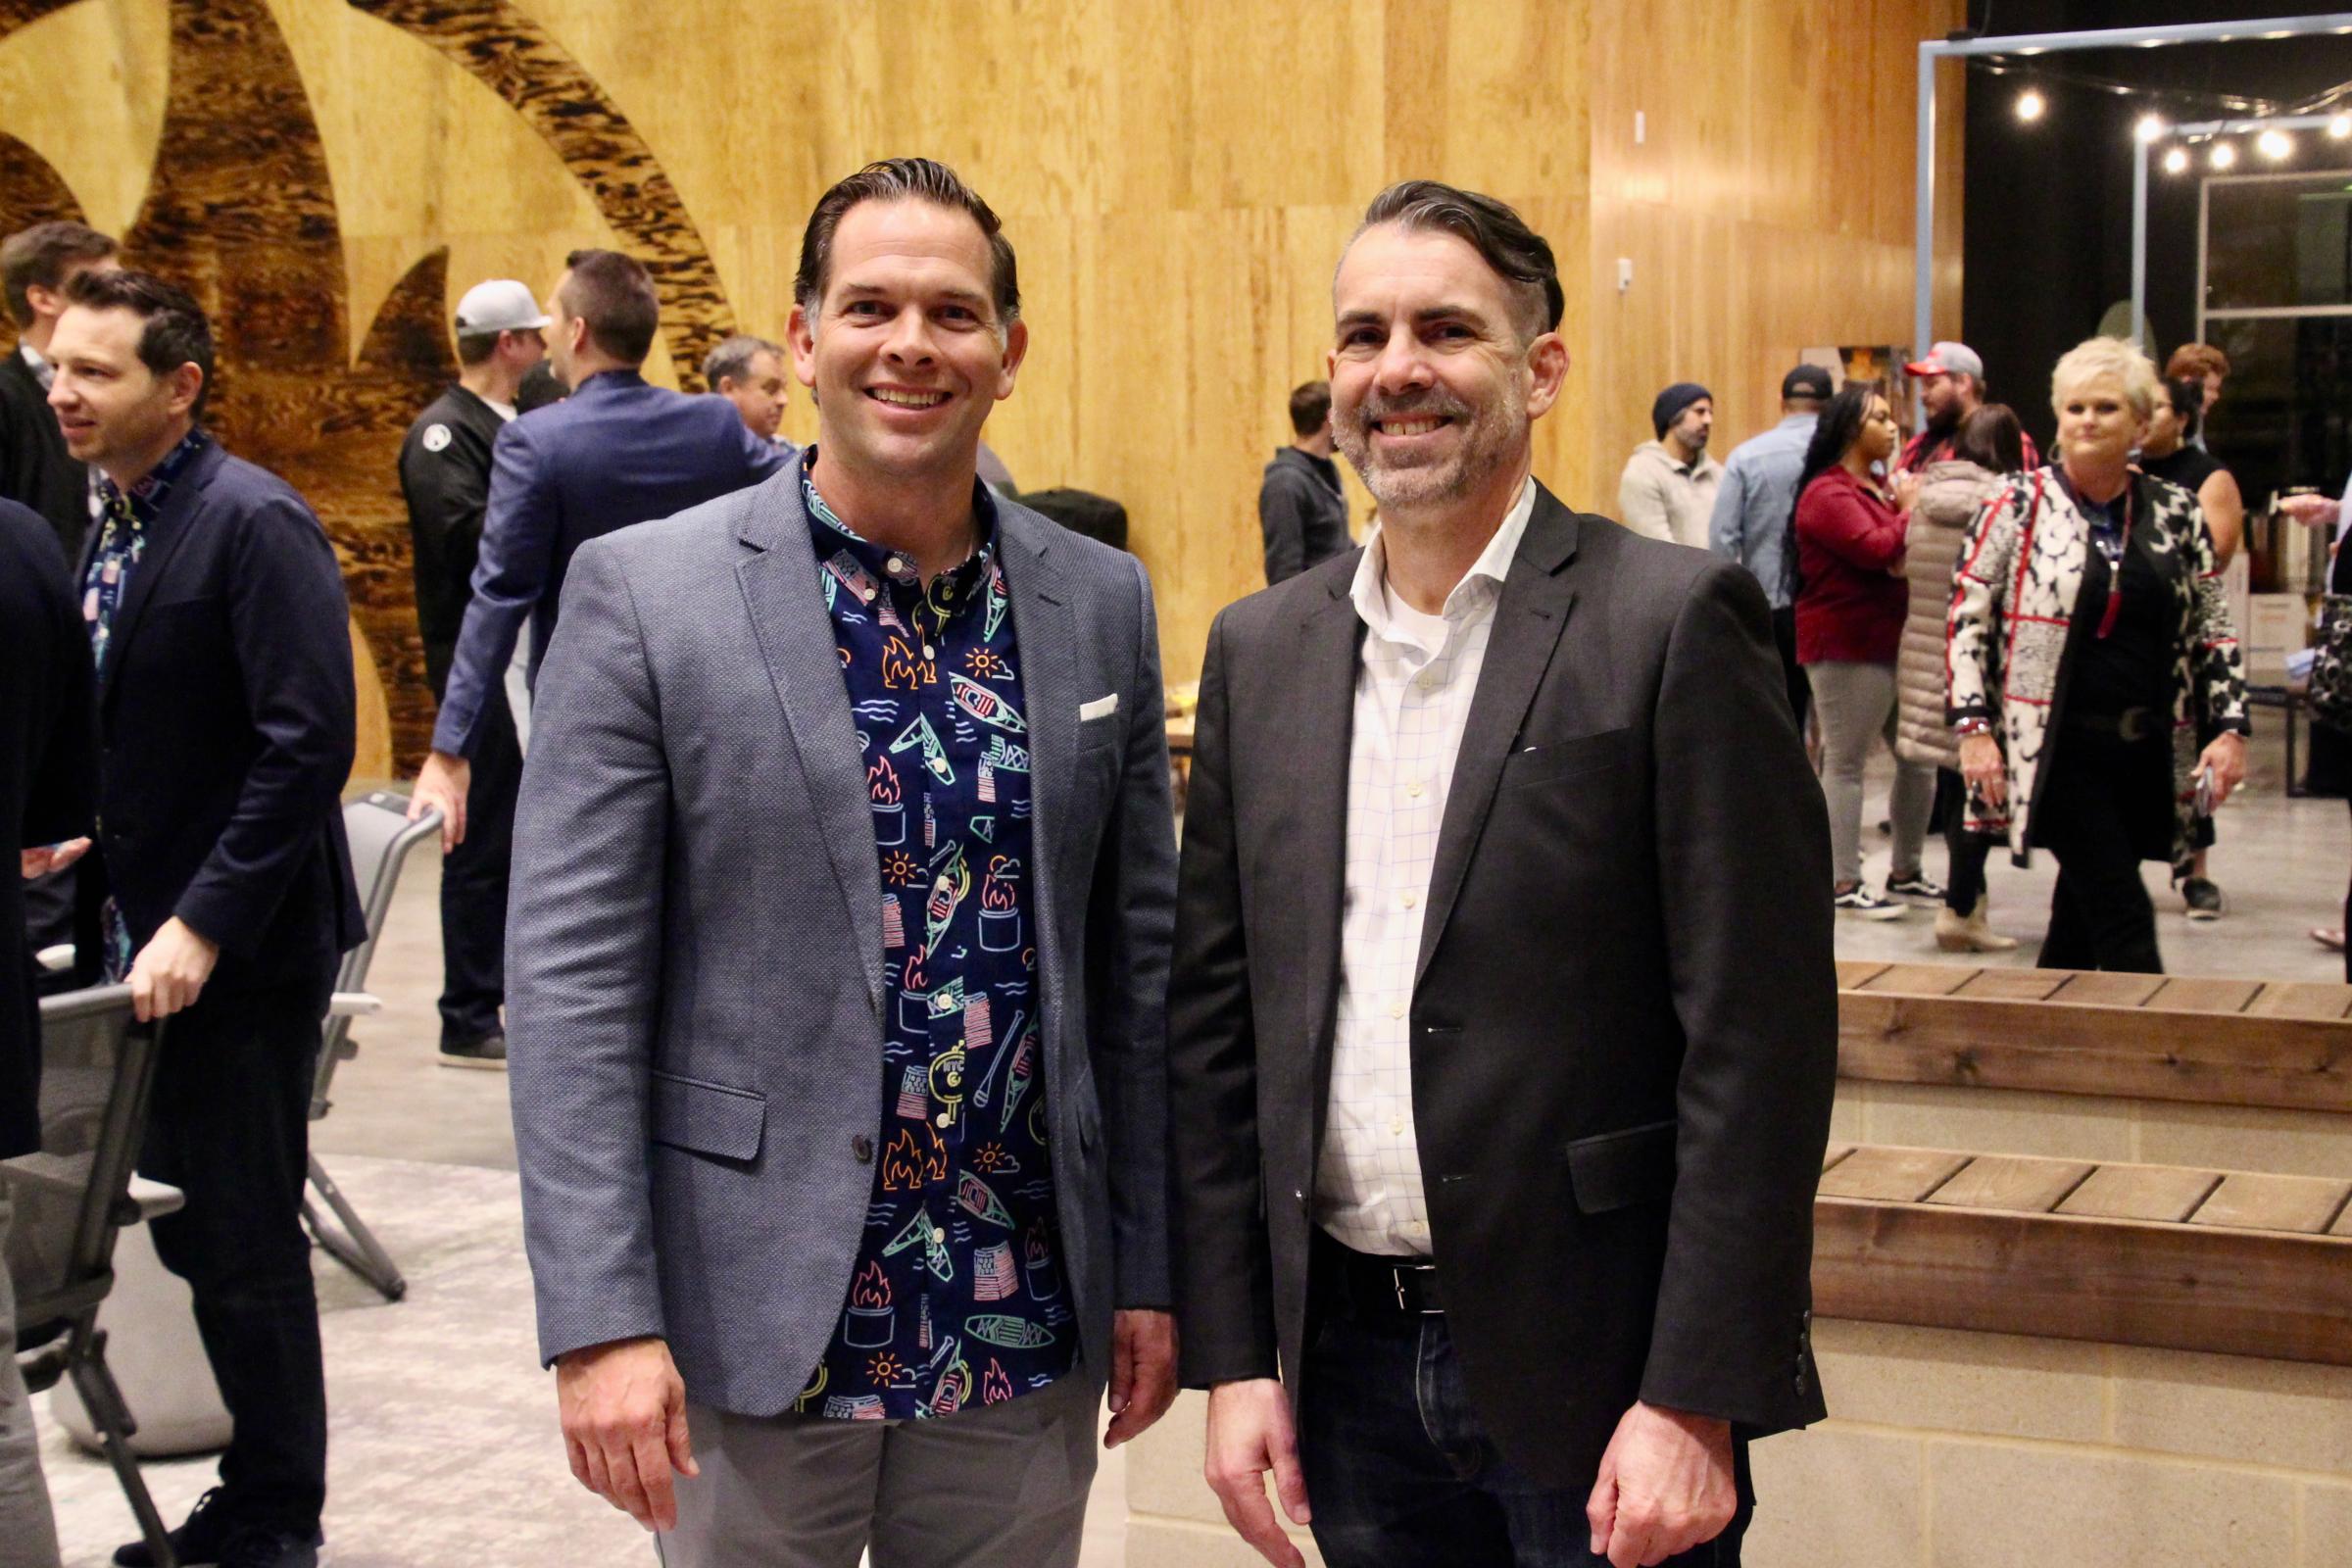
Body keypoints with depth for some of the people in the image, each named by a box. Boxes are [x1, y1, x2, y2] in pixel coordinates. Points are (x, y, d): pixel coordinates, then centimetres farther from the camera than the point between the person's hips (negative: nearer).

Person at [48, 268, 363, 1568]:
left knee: (244, 1243, 2)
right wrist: (89, 843, 4)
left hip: (238, 951, -8)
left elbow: (311, 742, -20)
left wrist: (204, 924, -21)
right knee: (198, 1238, 13)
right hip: (144, 936, 8)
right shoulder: (114, 527, 10)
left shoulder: (252, 523, -15)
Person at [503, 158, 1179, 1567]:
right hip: (754, 1319, -3)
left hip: (1025, 1321, 3)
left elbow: (1139, 957, 9)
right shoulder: (643, 593, -7)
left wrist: (1149, 1266, 8)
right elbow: (571, 975, -10)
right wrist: (601, 1321, -14)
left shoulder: (1102, 602, 4)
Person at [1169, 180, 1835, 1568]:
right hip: (1347, 1362, 4)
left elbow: (1758, 1038, -11)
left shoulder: (1676, 621, -8)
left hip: (1594, 1362, -4)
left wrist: (1697, 1399, -15)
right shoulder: (1262, 649, 7)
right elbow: (1217, 1023, 9)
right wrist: (1232, 1354, 4)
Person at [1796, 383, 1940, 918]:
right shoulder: (1828, 492, -11)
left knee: (1919, 759, 11)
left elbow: (1905, 552, 23)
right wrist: (1910, 514, -10)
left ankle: (1906, 874, 22)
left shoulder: (1879, 488, 18)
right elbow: (1873, 549, -24)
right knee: (1845, 764, -2)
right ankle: (1844, 884, 3)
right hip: (1848, 647, -9)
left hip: (1895, 642, 9)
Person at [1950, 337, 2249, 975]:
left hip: (2145, 752, 4)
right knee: (2123, 921, -10)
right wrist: (1974, 726, -11)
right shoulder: (2018, 506, -3)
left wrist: (2230, 727, 2)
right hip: (2058, 749, -4)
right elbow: (1966, 619, -3)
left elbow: (2214, 630, 12)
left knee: (2082, 919, 12)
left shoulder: (2176, 513, 9)